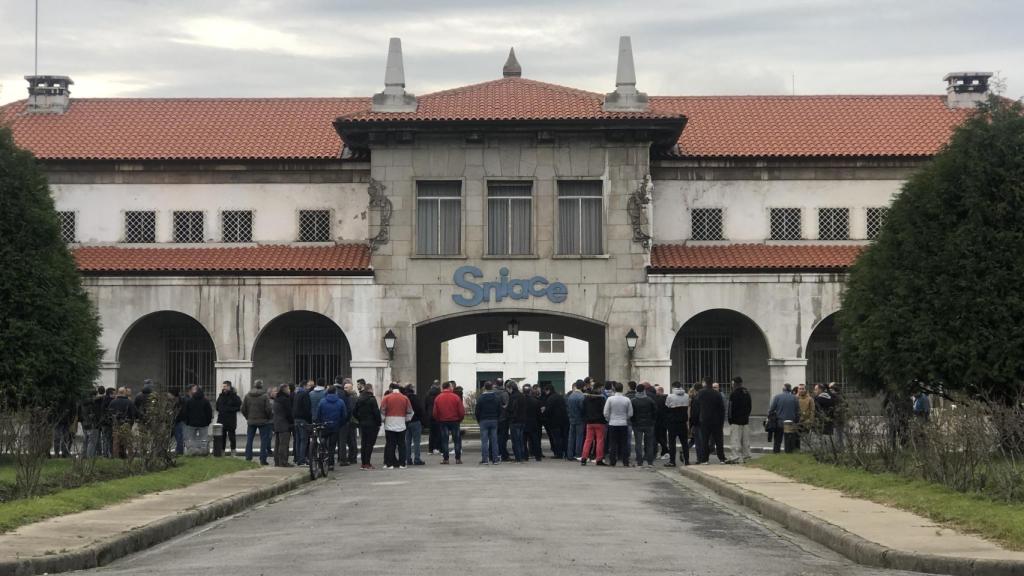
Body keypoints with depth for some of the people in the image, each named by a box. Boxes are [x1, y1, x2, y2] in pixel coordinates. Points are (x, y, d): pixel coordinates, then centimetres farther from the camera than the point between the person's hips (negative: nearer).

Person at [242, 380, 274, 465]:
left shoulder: (247, 396, 1)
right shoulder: (265, 396, -12)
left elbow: (243, 409, 3)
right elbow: (268, 409, -14)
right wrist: (270, 416, 5)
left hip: (251, 421, 3)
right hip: (263, 421, -3)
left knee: (249, 440, 13)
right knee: (264, 440, 2)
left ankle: (248, 457, 12)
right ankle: (263, 459, -1)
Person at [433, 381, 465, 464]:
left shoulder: (438, 398, -2)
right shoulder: (456, 397, -8)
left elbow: (435, 413, 0)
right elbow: (461, 411, -7)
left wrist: (438, 421, 15)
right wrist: (460, 419, 11)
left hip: (443, 422, 1)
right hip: (454, 421, -1)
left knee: (444, 441, 7)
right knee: (457, 440, 6)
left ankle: (445, 459, 3)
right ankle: (458, 459, 5)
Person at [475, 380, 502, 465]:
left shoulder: (481, 398, -7)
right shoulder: (497, 398, 3)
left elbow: (477, 411, -5)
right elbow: (500, 410, 7)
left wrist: (478, 420, 9)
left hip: (484, 421, -3)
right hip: (494, 421, 3)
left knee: (484, 441, -2)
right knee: (494, 440, 5)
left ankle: (485, 459, -6)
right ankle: (495, 459, 4)